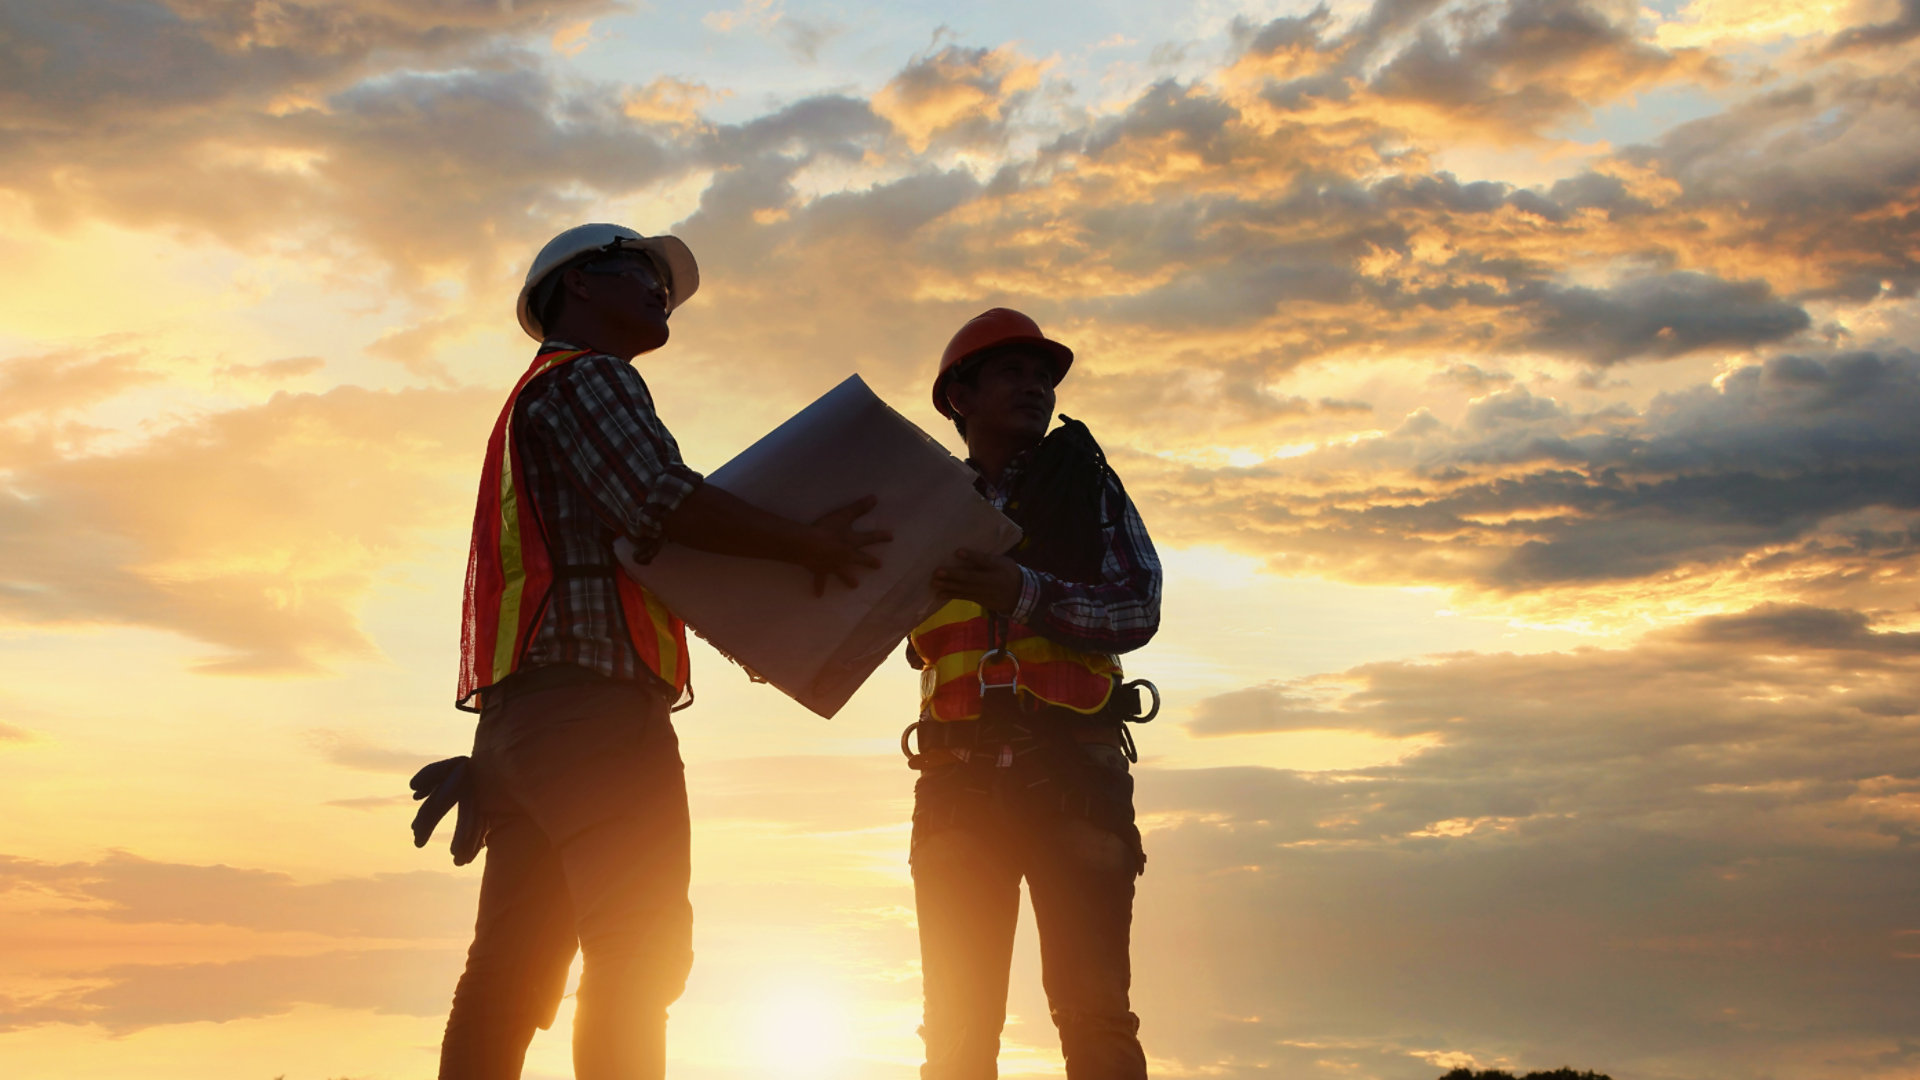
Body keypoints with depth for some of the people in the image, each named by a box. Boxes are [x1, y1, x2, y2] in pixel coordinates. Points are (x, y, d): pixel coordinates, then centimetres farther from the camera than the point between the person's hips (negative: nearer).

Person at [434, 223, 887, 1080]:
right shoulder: (587, 377, 2)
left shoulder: (532, 401, 33)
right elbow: (661, 500, -15)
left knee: (508, 973, 4)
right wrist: (810, 543, -7)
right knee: (639, 952, -14)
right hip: (592, 696, -10)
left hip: (518, 712, 10)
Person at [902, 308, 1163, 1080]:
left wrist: (1023, 594, -17)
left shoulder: (1085, 483, 12)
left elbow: (1139, 610, -2)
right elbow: (912, 643, 13)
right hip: (958, 776, 2)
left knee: (1093, 1012, -9)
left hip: (1070, 766, -2)